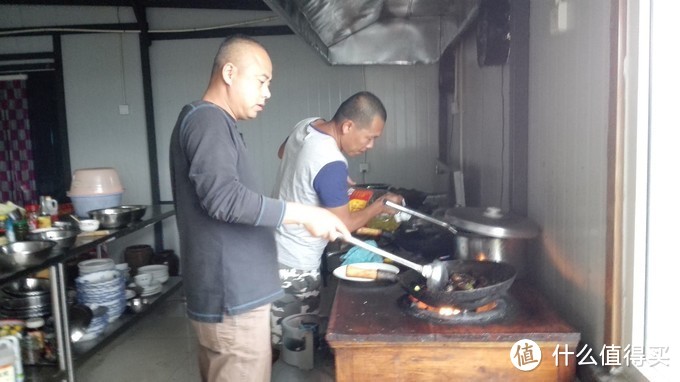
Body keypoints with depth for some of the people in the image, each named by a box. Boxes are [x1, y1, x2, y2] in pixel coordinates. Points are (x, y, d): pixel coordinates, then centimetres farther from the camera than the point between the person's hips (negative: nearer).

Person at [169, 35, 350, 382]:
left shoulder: (215, 123, 19)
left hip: (229, 290, 10)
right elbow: (225, 198, -26)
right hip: (232, 297, -10)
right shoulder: (208, 120, -13)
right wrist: (305, 214, -23)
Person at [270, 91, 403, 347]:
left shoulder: (307, 125, -2)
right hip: (294, 268, -9)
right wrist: (380, 206, -7)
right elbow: (342, 226, -21)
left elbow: (282, 153, 21)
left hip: (277, 251, 9)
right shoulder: (331, 164, -29)